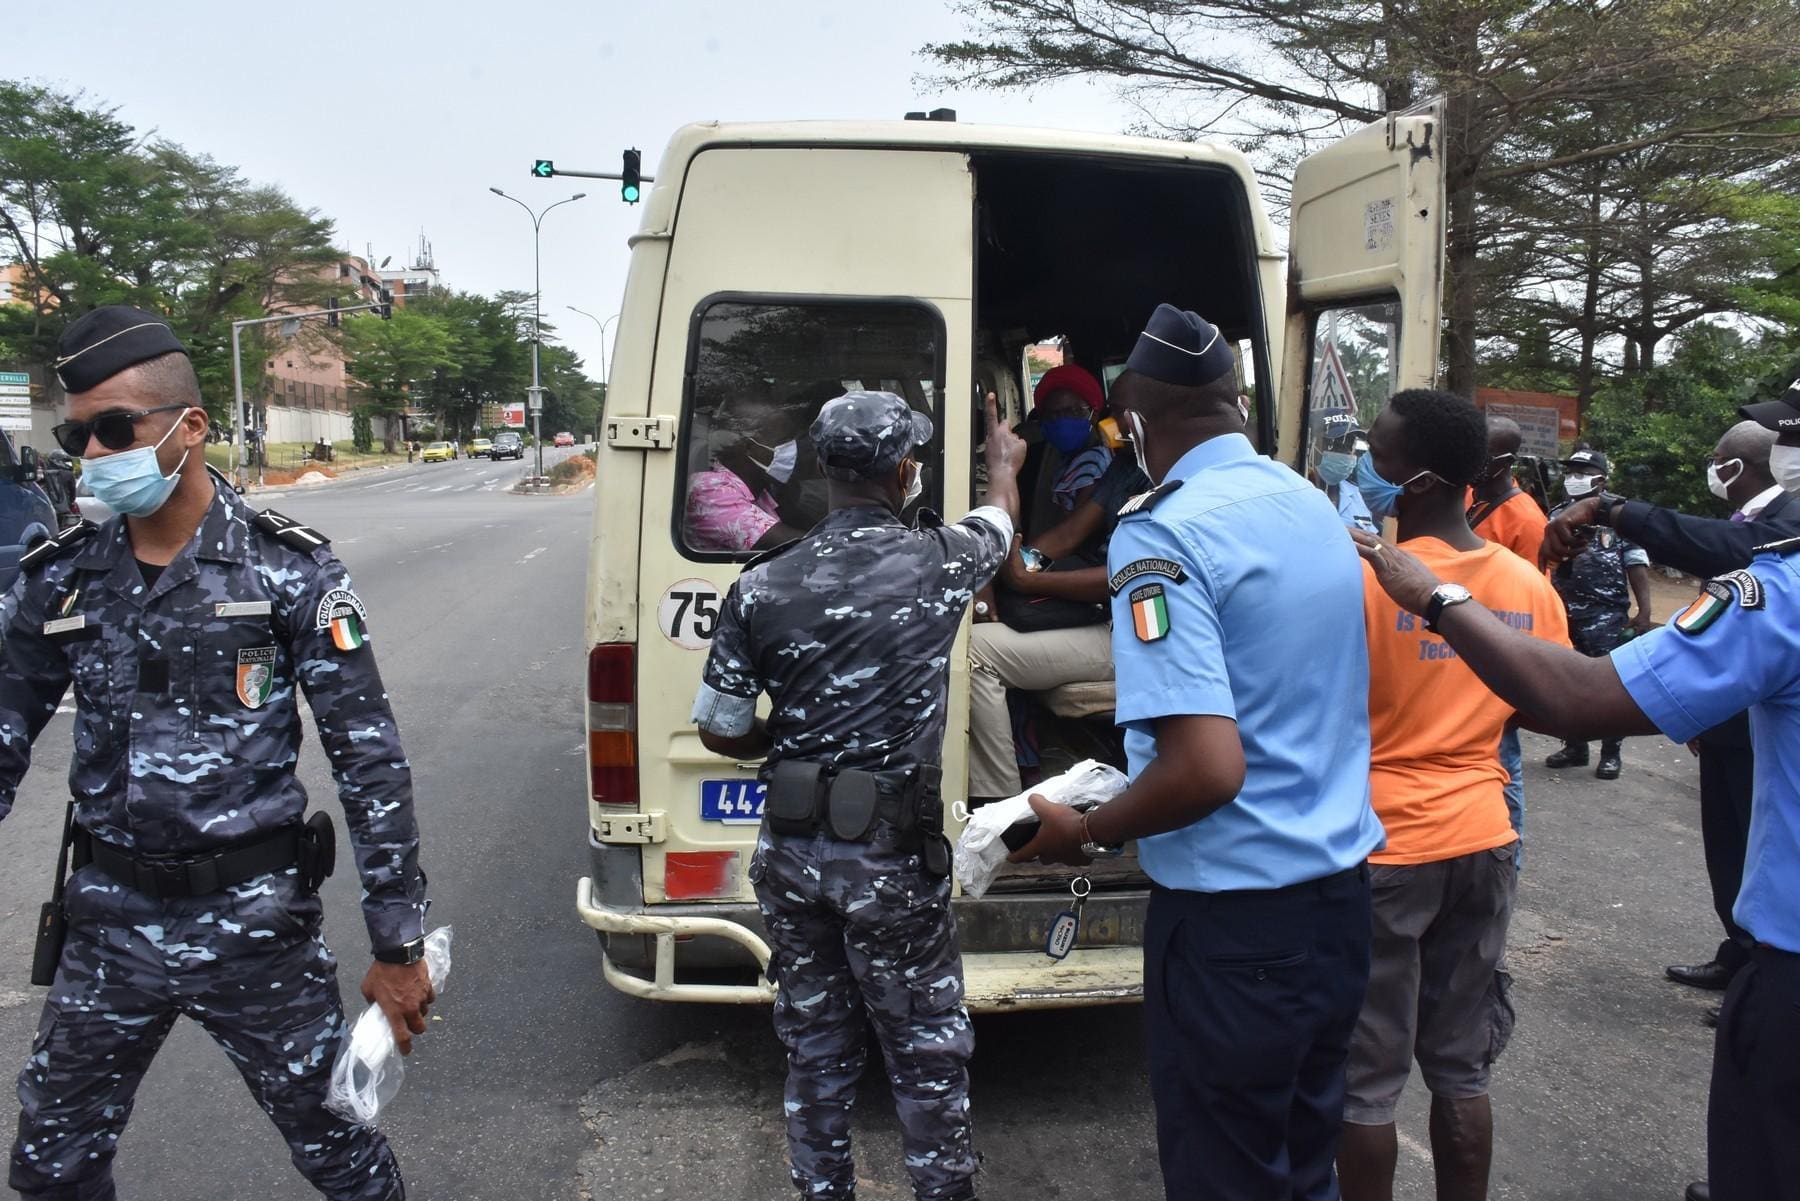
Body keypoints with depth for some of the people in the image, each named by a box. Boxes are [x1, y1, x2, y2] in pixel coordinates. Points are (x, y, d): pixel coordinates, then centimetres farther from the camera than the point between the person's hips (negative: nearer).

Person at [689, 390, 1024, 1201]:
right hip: (891, 857, -3)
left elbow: (720, 730, -2)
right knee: (927, 1048, 15)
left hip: (791, 853, 3)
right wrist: (1003, 462, 37)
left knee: (816, 1044, 19)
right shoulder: (940, 562, -8)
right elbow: (1001, 516, 16)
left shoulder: (762, 587, -6)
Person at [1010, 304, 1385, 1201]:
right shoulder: (1315, 507, 6)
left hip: (1236, 922, -8)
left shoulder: (1161, 533, -19)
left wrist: (1083, 834, -10)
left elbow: (1206, 769, -27)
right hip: (1339, 892, 8)